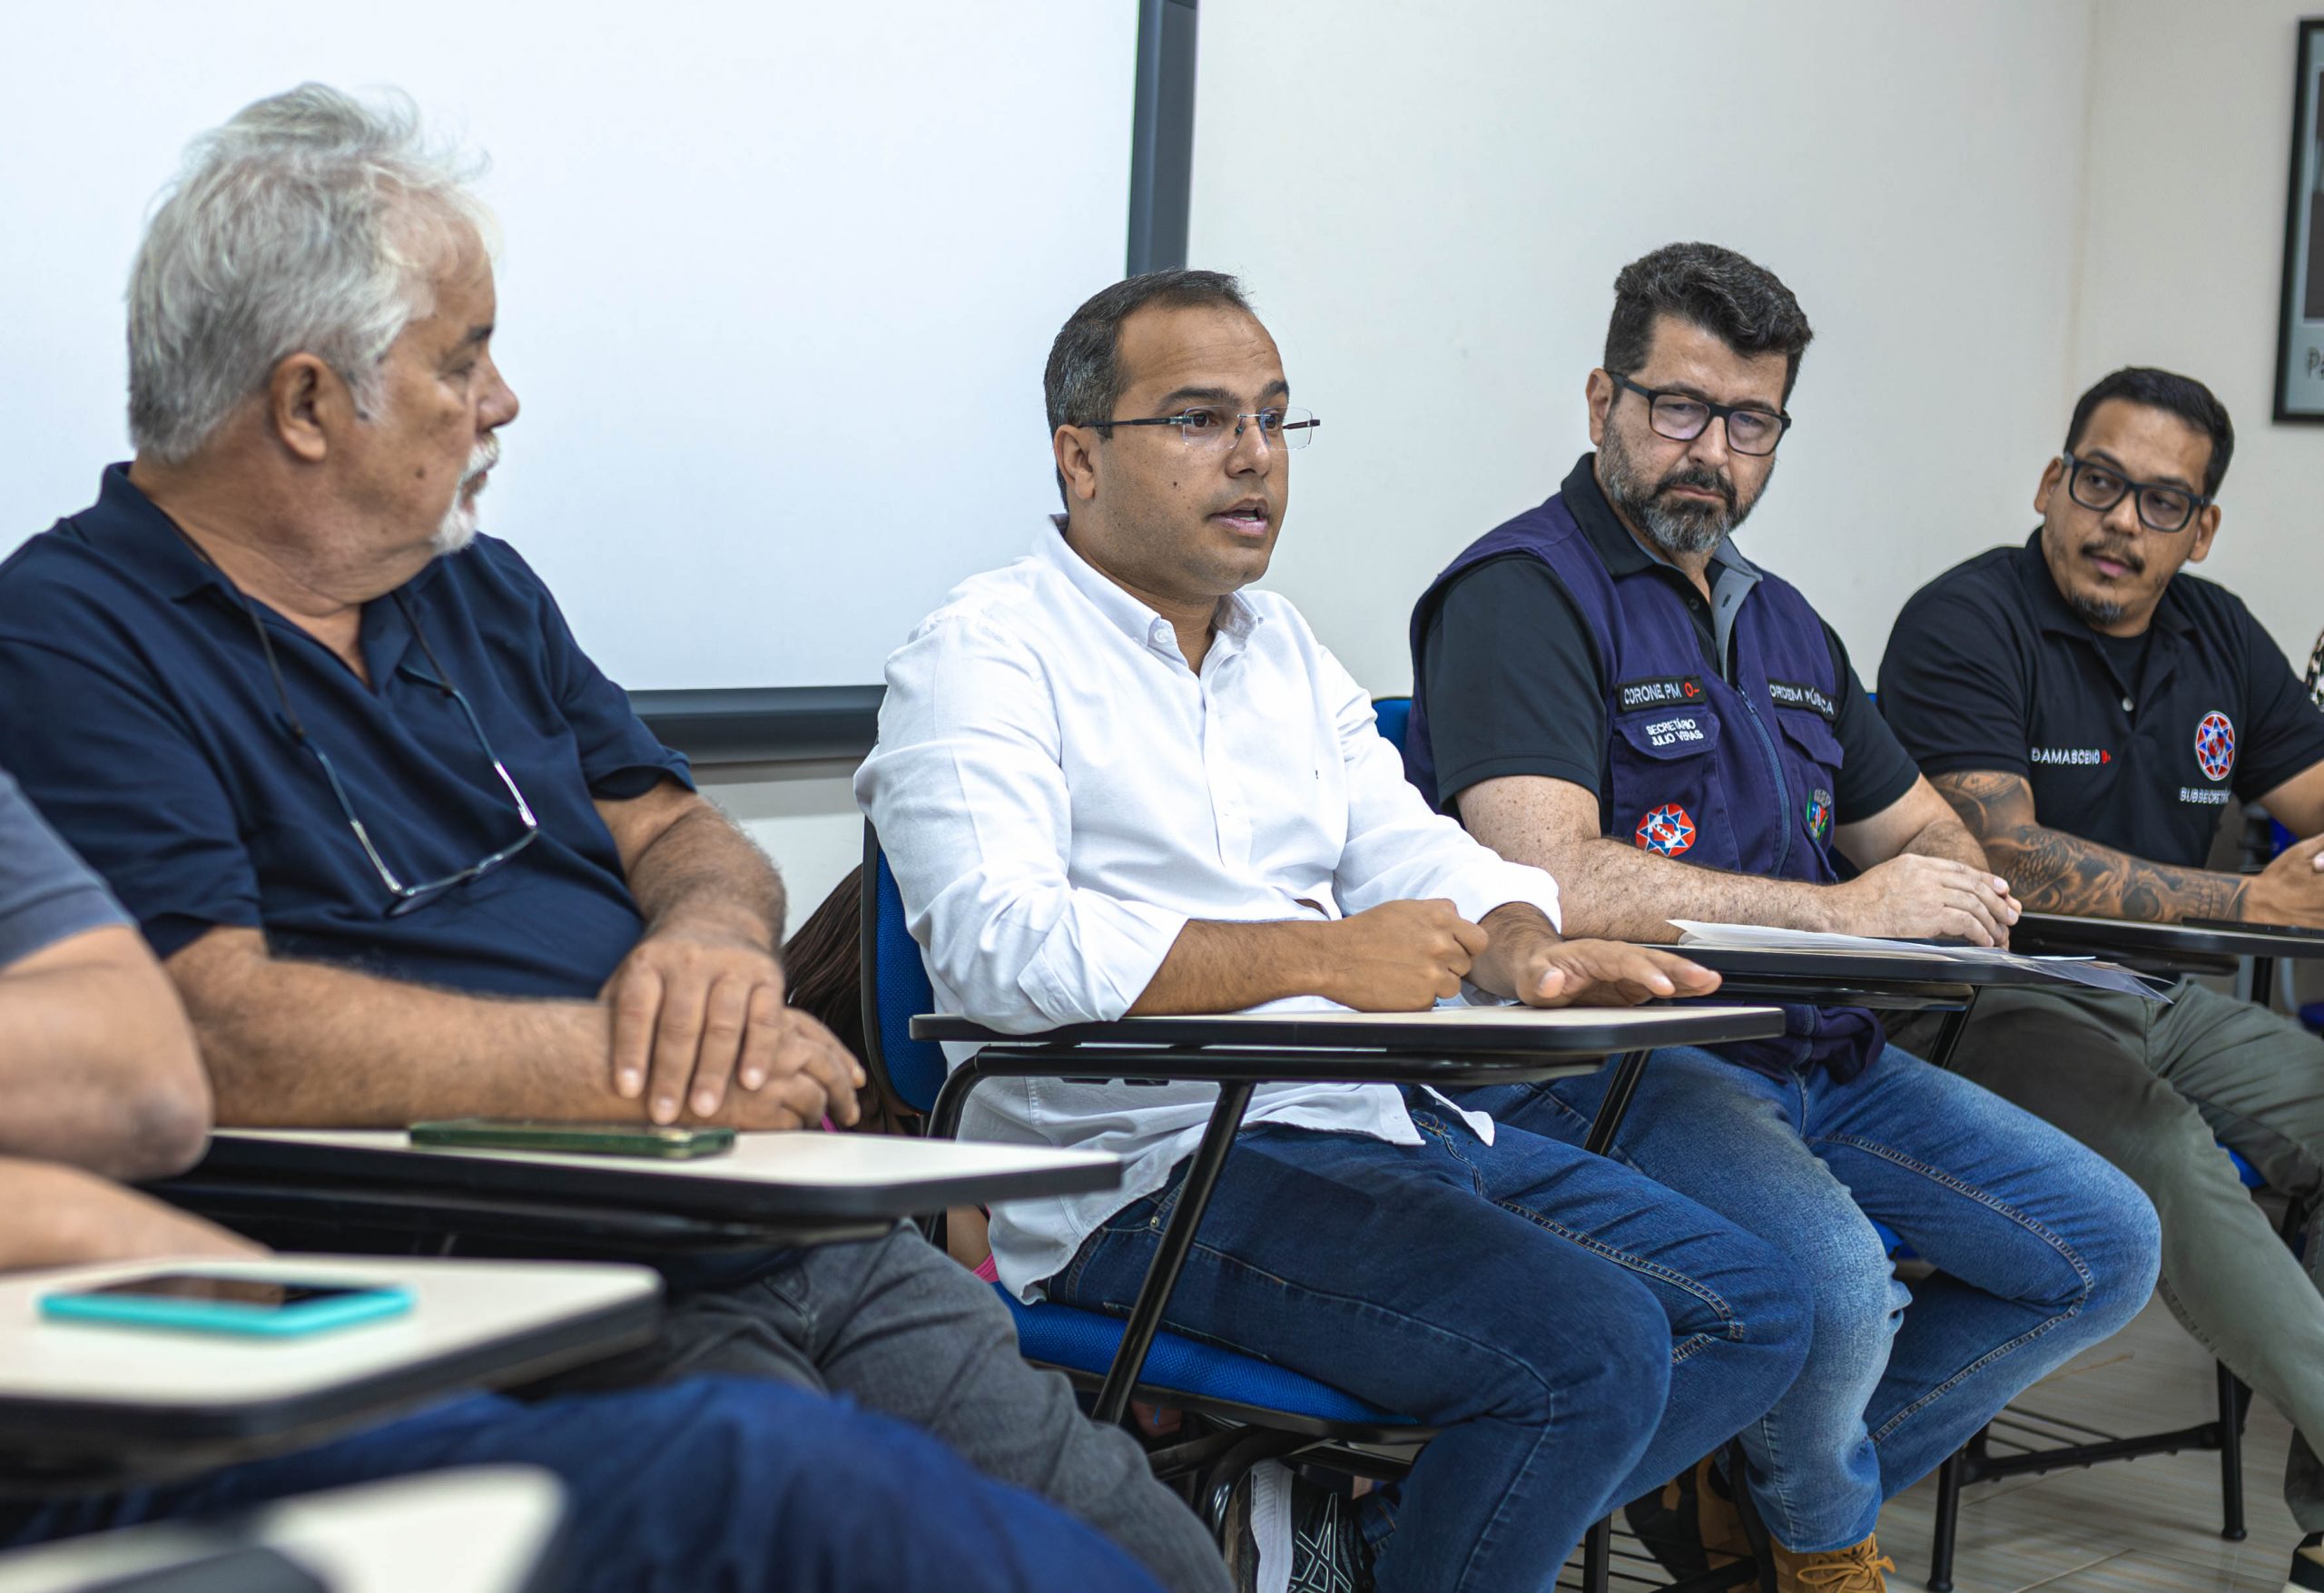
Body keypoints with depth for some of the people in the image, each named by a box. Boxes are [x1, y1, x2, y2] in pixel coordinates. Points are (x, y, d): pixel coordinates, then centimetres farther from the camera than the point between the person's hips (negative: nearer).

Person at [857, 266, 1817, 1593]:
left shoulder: (1285, 647, 22)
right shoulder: (986, 655, -4)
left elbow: (1416, 851, 18)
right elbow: (997, 945, -20)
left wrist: (1521, 947, -8)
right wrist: (1317, 959, -24)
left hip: (1398, 1123, 9)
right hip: (1164, 1163, -9)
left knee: (1752, 1312, 1)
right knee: (1590, 1346, -25)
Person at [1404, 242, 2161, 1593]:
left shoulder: (1782, 623, 20)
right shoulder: (1524, 594, -9)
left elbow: (1924, 830, 28)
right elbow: (1549, 879, -23)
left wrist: (1952, 895, 1)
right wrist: (1844, 912, -19)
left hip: (1812, 1052, 9)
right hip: (1604, 1059, -9)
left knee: (2106, 1245, 1)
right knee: (1832, 1278, -34)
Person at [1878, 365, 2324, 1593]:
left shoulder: (2219, 639, 12)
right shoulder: (1966, 624, -10)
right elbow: (2003, 859, -22)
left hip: (2162, 1002, 7)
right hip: (1996, 1013, -7)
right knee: (2163, 1147, -33)